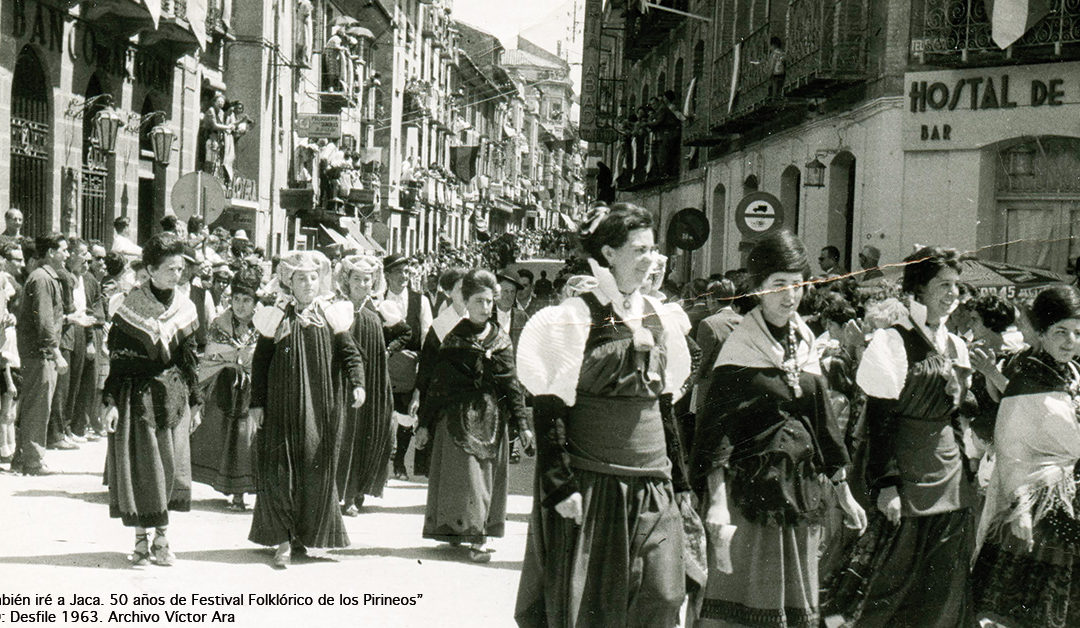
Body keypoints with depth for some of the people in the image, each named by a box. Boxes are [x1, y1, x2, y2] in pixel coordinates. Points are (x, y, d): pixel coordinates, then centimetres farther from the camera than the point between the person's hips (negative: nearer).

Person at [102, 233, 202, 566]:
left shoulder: (185, 309, 5)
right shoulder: (131, 307, -6)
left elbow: (190, 360, 10)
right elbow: (117, 359, -5)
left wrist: (195, 402, 10)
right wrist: (111, 401, -11)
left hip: (173, 395, 3)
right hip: (137, 395, -3)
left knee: (171, 467, 4)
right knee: (140, 467, -1)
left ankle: (162, 539, 13)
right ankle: (141, 540, 9)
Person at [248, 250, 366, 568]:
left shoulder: (332, 316, 4)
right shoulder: (276, 318, 3)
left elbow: (350, 352, 0)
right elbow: (260, 361, 6)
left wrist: (357, 384, -18)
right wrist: (257, 402, 1)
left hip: (321, 409, 1)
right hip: (282, 408, -1)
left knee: (317, 472, 4)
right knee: (279, 471, -5)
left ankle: (307, 534, 20)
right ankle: (283, 540, 0)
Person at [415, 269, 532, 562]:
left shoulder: (502, 340, 7)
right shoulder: (453, 340, -1)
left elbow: (511, 384, 8)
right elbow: (436, 383, 1)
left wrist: (522, 423, 4)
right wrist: (425, 423, -1)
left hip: (491, 417, 3)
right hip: (458, 415, -3)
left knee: (488, 475, 5)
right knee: (464, 473, -7)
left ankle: (479, 534, 14)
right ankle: (477, 537, -5)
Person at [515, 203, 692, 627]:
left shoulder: (660, 319, 11)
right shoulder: (574, 319, -7)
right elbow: (548, 409, -9)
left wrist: (679, 480, 17)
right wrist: (561, 485, -14)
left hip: (652, 486, 5)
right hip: (589, 485, -5)